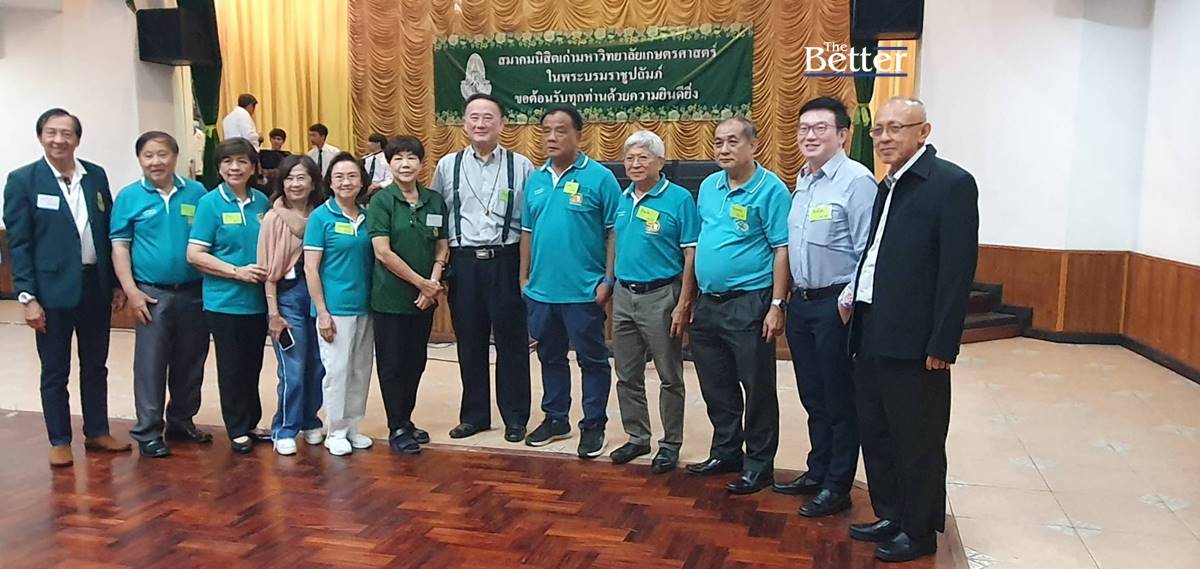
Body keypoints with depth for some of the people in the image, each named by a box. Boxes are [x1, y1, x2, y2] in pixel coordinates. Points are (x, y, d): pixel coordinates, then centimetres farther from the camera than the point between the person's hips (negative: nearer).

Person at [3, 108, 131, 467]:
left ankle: (97, 432, 27)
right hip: (53, 289, -3)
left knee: (96, 366, 14)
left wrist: (117, 283, 7)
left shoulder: (96, 176, 5)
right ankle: (59, 441, 20)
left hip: (96, 286, 4)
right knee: (55, 371, 8)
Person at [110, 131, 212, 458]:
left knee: (190, 363, 11)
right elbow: (119, 246, -1)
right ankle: (148, 432, 9)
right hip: (152, 294, -2)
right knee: (150, 365, 0)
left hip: (193, 292, 3)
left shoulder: (196, 192, 4)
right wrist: (131, 291, -10)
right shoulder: (129, 197, 0)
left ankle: (181, 422, 26)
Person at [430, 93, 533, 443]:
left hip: (506, 260, -2)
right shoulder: (447, 166, 6)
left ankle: (515, 417, 20)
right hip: (464, 262, 2)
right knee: (469, 342, 11)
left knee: (511, 341, 6)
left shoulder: (521, 166, 0)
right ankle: (474, 414, 26)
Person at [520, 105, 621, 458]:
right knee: (550, 357, 17)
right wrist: (524, 277, 11)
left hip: (584, 291, -6)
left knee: (592, 360, 5)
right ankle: (555, 418, 32)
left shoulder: (599, 177, -8)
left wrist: (608, 280, -12)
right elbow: (527, 232, 14)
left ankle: (593, 425, 18)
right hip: (541, 290, 6)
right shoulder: (535, 179, 9)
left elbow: (614, 231, -9)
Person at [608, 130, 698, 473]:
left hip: (661, 297, -6)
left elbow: (691, 255, -11)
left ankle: (671, 444, 19)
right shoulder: (622, 200, 9)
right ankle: (637, 438, 28)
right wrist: (610, 285, 10)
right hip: (624, 295, 6)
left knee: (670, 378, 6)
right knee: (627, 377, 14)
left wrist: (683, 306, -15)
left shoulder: (679, 199, -9)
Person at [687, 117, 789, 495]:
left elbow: (782, 249, -11)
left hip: (749, 304, -7)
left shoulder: (770, 188, -9)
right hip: (708, 304, 7)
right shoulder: (708, 186, 11)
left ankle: (759, 465, 16)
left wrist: (776, 305, -16)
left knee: (757, 389, 3)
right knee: (716, 388, 16)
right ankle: (726, 453, 32)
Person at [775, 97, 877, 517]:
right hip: (801, 302, 8)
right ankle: (817, 473, 33)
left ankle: (837, 487, 17)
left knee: (839, 401, 5)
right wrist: (787, 298, 15)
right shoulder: (802, 182, 13)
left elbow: (870, 251, -16)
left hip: (837, 305, -8)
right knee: (812, 397, 18)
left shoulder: (856, 180, -13)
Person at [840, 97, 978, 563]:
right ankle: (890, 517, 34)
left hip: (914, 342, -8)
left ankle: (919, 532, 22)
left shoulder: (951, 183, -11)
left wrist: (942, 345, -18)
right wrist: (856, 295, 7)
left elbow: (958, 269, -16)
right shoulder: (888, 186, 14)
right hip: (872, 335, 9)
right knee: (875, 433, 18)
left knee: (918, 441, 6)